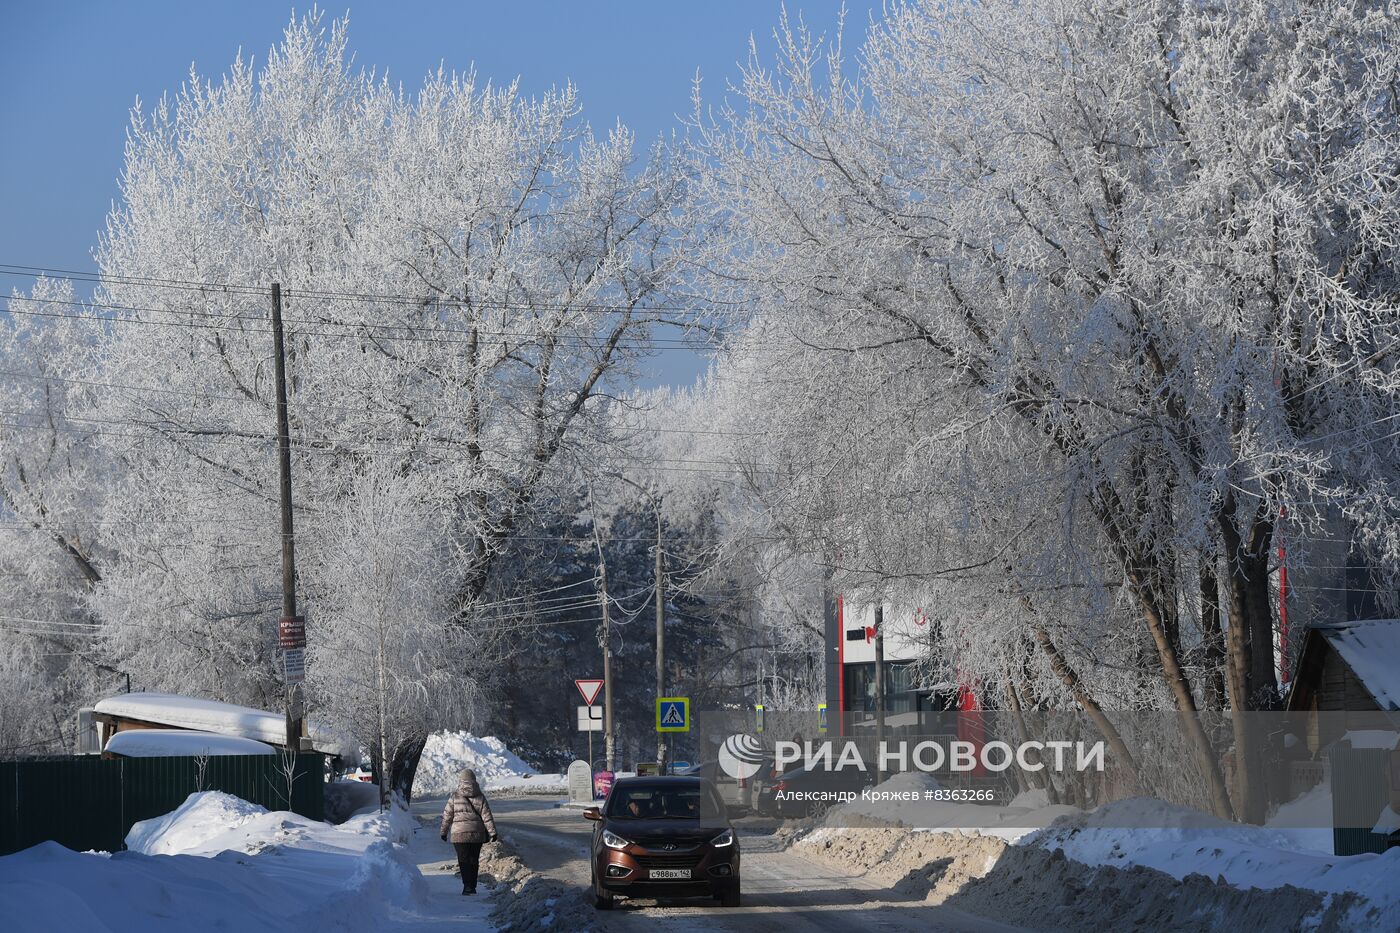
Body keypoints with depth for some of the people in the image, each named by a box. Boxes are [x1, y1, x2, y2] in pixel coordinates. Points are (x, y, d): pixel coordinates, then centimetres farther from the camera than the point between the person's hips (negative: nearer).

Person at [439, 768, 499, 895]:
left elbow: (447, 815, 3)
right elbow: (487, 816, -1)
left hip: (459, 833, -2)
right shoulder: (480, 796, 1)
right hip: (477, 833, 2)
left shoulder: (455, 796, -3)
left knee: (464, 860, -1)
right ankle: (472, 887, 18)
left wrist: (443, 832, 14)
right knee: (474, 860, 13)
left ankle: (467, 886, -14)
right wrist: (492, 832, 2)